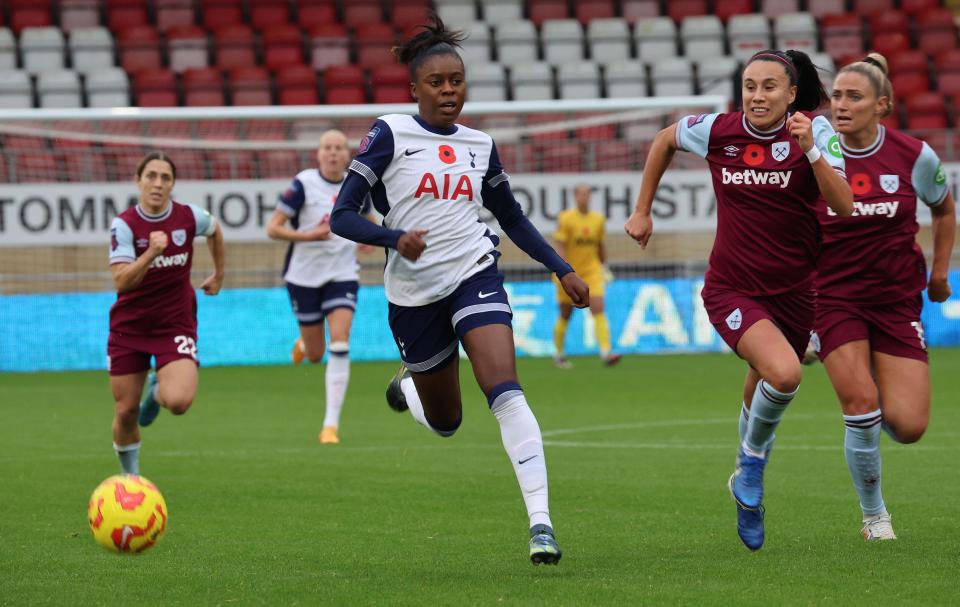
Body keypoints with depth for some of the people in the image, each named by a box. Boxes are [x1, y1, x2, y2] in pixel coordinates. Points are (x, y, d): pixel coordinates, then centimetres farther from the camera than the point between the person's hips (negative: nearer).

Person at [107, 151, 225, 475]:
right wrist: (151, 253, -37)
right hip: (130, 324, 0)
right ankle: (130, 476, 31)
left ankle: (157, 390, 16)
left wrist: (219, 275, 26)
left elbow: (215, 232, 18)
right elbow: (121, 281, -23)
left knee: (178, 402, -22)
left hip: (176, 323, 0)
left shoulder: (189, 217, -7)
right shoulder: (124, 224, -13)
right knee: (126, 412, 3)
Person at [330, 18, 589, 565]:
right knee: (445, 422, 13)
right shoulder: (390, 135, -5)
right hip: (415, 292, -1)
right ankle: (410, 386, 51)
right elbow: (342, 216, -9)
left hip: (475, 273, 1)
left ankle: (541, 520, -29)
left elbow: (513, 217, 21)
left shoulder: (480, 145, 8)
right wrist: (395, 237, -27)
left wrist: (563, 270, 12)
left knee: (504, 387, -23)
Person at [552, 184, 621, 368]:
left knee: (598, 310, -15)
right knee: (565, 316, 9)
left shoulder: (598, 219, 4)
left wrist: (604, 268, 19)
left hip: (591, 271, 2)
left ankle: (606, 353, -23)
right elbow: (560, 248, -14)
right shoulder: (566, 219, -8)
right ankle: (559, 355, 27)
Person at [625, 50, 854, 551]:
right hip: (732, 290, -2)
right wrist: (642, 210, 17)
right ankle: (753, 461, 1)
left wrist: (811, 151, -31)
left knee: (766, 395, 15)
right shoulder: (717, 131, -6)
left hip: (794, 290, 2)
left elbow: (844, 207, -19)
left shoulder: (815, 132, -9)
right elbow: (666, 139, 16)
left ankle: (747, 479, 42)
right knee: (783, 374, -27)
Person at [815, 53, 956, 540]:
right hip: (834, 297, -1)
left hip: (897, 300, 1)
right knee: (861, 404, -19)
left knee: (908, 427, -9)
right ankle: (874, 515, 4)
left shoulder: (915, 157, -7)